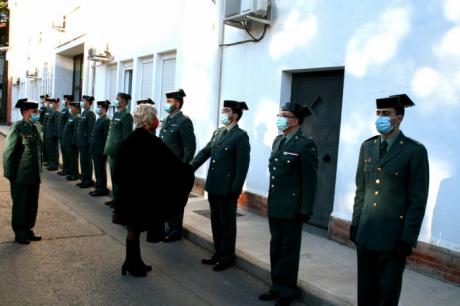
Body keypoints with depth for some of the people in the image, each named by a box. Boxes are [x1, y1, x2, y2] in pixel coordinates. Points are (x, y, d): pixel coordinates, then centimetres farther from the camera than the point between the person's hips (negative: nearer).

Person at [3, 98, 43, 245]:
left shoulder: (37, 126, 7)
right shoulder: (17, 128, -13)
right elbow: (8, 153, -11)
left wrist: (39, 169, 12)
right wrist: (10, 175, -11)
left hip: (34, 176, 6)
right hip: (21, 177, -6)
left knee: (32, 205, 14)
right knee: (20, 206, 8)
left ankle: (28, 230, 30)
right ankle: (19, 234, 22)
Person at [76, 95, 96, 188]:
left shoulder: (90, 114, -14)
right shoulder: (84, 112, 14)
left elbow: (91, 129, -17)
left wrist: (89, 142, -19)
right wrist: (78, 140, 16)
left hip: (86, 142, -9)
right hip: (81, 141, 9)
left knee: (86, 161, -2)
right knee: (83, 161, 13)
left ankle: (89, 181, 7)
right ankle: (84, 180, 22)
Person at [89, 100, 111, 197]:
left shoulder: (106, 121, -15)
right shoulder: (99, 120, 13)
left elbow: (107, 137, -18)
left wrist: (104, 151, -19)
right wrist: (92, 148, 14)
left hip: (101, 151, -9)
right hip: (95, 150, 9)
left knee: (101, 170, 0)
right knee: (97, 170, 15)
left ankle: (102, 189, 9)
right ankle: (99, 188, 24)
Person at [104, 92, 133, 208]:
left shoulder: (126, 116, -14)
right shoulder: (116, 114, 14)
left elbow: (126, 136, -17)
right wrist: (108, 149, 14)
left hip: (119, 153, -9)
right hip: (113, 151, 9)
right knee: (114, 176, 15)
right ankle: (115, 198, 25)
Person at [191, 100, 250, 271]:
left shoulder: (241, 136, -11)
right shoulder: (218, 132, 11)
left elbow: (242, 165, -14)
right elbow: (205, 152, 12)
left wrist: (235, 189, -17)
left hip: (227, 188, -7)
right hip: (213, 185, 7)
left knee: (227, 222, 5)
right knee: (216, 220, 16)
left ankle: (228, 257, 18)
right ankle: (218, 253, 29)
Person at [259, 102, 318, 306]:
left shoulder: (305, 145, -13)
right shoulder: (277, 141, 10)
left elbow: (309, 180, -14)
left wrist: (305, 210, -15)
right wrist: (270, 201, 14)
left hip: (292, 208, -7)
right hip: (274, 206, 7)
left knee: (289, 249, 7)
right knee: (276, 248, 16)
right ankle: (277, 286, 31)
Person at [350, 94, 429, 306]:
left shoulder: (415, 151, -8)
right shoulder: (367, 147, 8)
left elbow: (418, 200, -9)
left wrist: (408, 238, -12)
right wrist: (355, 223, 9)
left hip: (394, 234, -4)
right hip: (366, 232, 4)